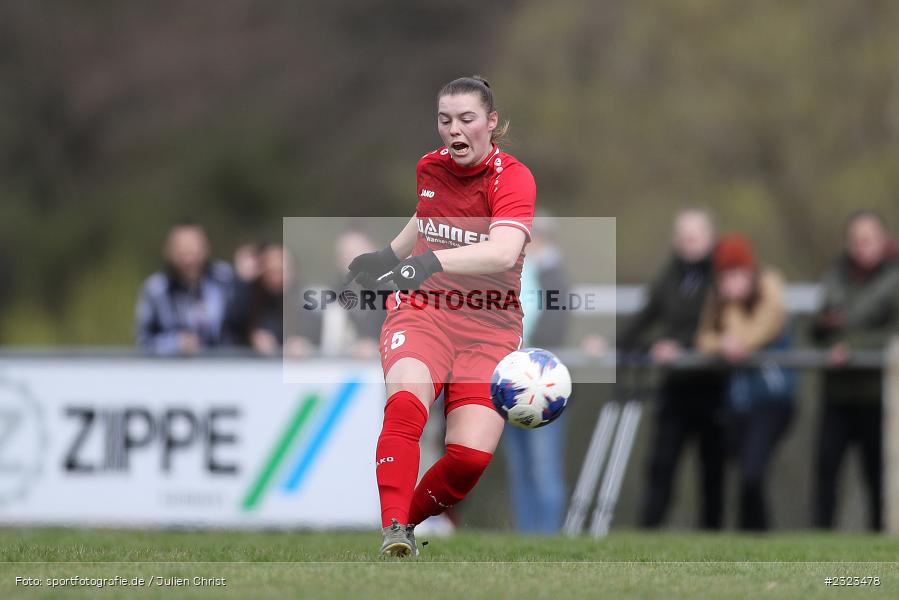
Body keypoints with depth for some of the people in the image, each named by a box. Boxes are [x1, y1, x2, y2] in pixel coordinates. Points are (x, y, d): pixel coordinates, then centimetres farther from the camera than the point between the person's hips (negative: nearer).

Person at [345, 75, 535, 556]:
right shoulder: (429, 168, 7)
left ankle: (408, 523, 6)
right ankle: (393, 534, -35)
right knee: (405, 403, -31)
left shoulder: (513, 177, -9)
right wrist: (388, 256, 37)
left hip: (490, 327, -2)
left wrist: (433, 261, -41)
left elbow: (504, 251, -29)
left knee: (472, 455, -19)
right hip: (423, 311, 2)